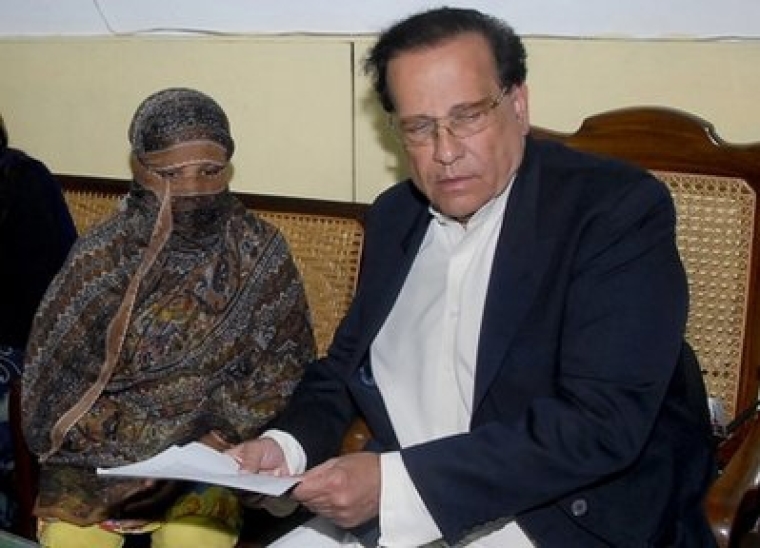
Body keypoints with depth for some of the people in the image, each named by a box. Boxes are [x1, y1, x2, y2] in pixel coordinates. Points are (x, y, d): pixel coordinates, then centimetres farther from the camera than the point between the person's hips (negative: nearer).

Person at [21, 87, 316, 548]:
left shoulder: (262, 254, -3)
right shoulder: (101, 256, -4)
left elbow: (284, 371, -1)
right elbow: (58, 381, -4)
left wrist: (221, 432, -16)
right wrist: (162, 440, -13)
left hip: (213, 450, 0)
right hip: (103, 448, 1)